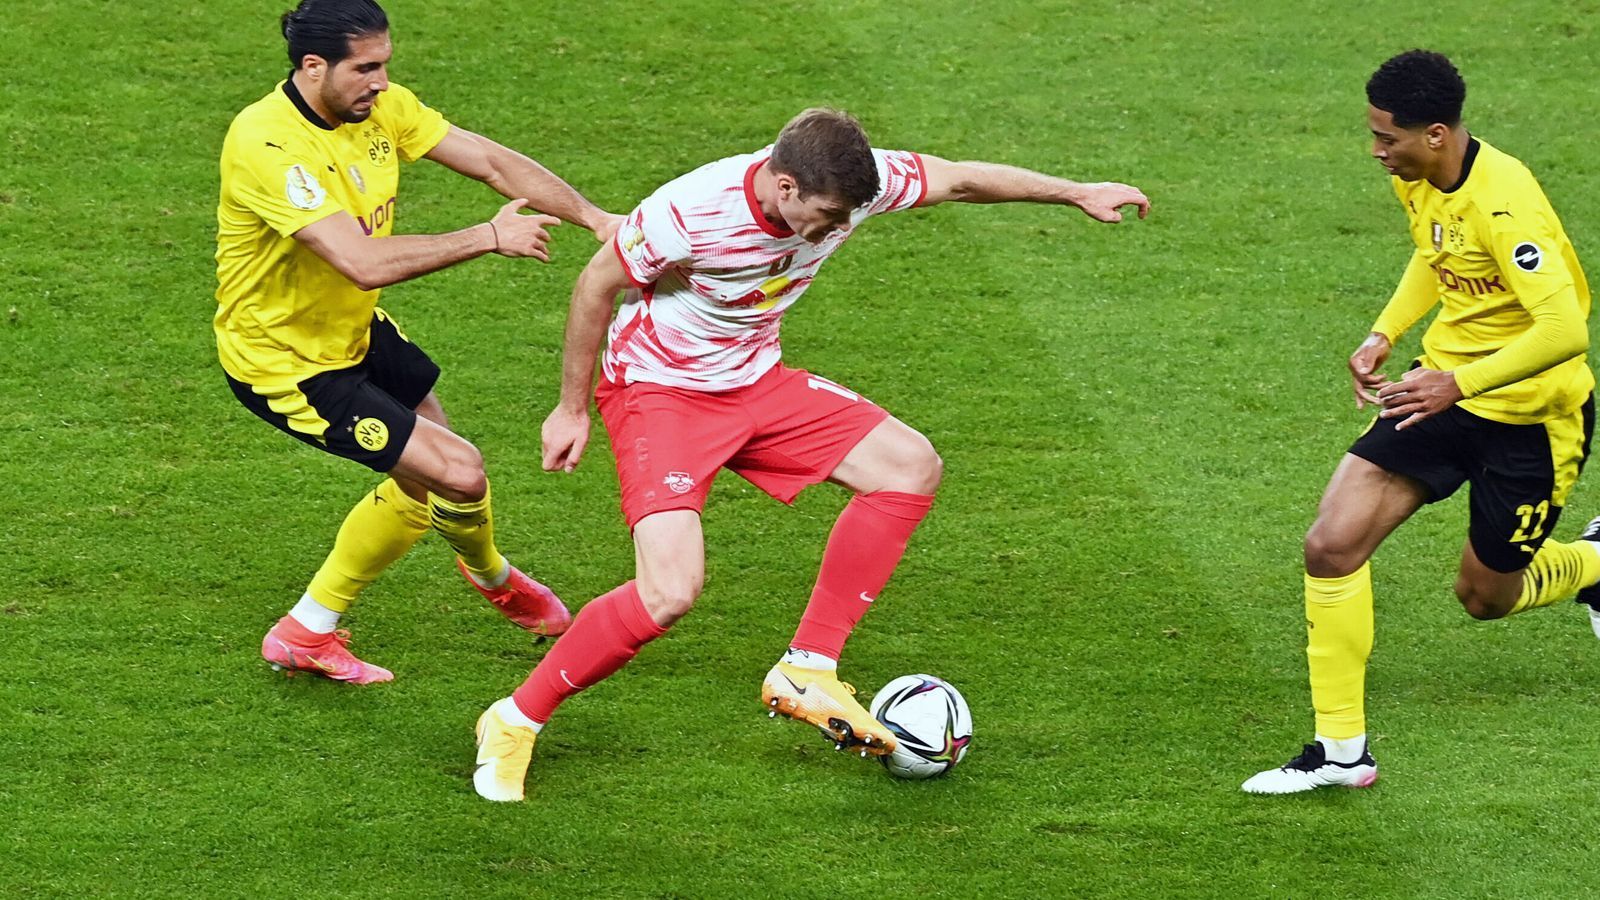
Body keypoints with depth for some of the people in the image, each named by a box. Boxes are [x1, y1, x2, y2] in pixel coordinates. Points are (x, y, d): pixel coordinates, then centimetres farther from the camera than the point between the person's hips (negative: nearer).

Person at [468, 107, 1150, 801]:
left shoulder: (850, 183, -16)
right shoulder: (691, 212, -32)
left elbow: (960, 178, 1)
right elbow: (597, 285, -16)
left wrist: (1077, 193, 6)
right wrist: (572, 410, -7)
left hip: (756, 381, 7)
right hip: (658, 391, -7)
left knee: (911, 466, -3)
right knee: (669, 593, -24)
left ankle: (807, 672, 3)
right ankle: (514, 723, -6)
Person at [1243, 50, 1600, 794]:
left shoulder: (1503, 203, -29)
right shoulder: (1416, 181, -3)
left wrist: (1458, 384, -36)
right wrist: (1385, 333, 6)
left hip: (1531, 412, -7)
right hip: (1445, 385, 7)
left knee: (1486, 597, 10)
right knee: (1332, 544, -9)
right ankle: (1340, 752, 1)